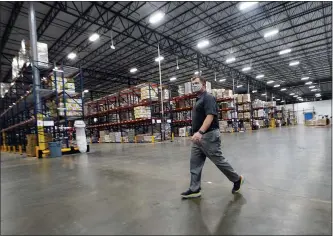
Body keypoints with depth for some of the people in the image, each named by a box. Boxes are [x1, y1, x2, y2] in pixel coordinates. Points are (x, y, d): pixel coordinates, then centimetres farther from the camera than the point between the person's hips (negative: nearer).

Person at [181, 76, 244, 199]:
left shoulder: (208, 97, -11)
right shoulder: (198, 100, 18)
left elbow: (210, 116, -24)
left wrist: (200, 132, -34)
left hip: (209, 136, -9)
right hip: (198, 137, 10)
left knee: (219, 160, 4)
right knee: (195, 163, 7)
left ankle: (237, 179, 27)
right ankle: (194, 189, 15)